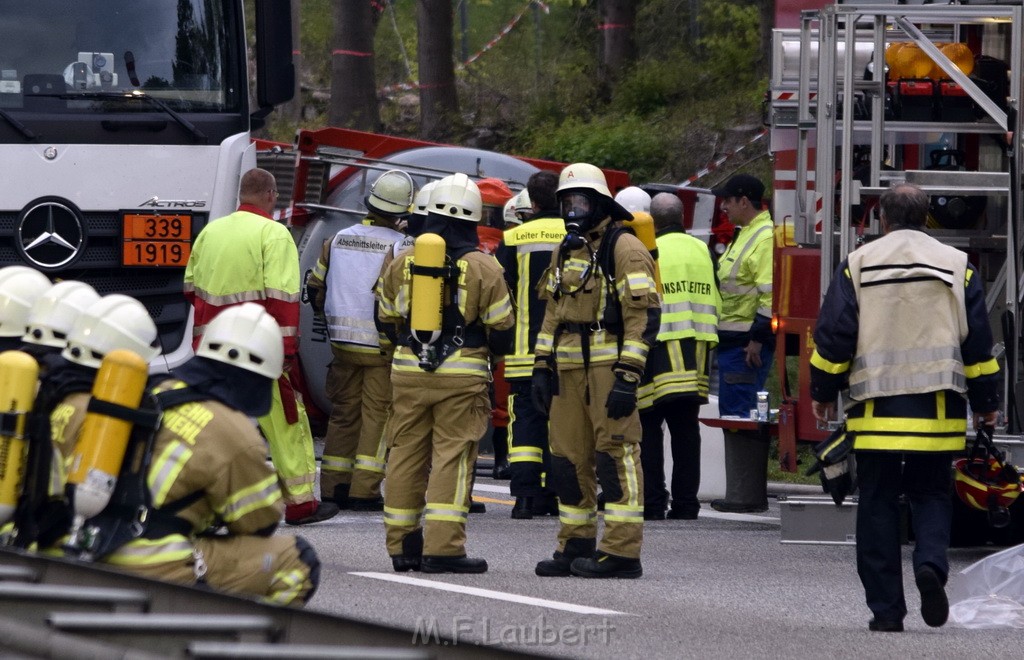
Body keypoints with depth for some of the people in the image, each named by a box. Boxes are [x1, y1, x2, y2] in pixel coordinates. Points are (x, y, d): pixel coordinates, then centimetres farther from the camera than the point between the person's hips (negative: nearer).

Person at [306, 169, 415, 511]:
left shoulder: (337, 241, 6)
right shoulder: (401, 246, -11)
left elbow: (315, 288, 14)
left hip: (342, 341, 5)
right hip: (382, 345, -5)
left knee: (343, 412, 13)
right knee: (378, 415, 0)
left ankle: (333, 487, 13)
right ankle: (363, 490, -5)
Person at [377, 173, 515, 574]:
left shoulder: (402, 263, 7)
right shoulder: (482, 268, -5)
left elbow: (387, 320, 17)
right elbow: (501, 329, -2)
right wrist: (498, 349, 21)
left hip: (408, 373, 4)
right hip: (461, 375, -4)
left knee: (407, 454, 10)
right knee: (452, 457, -5)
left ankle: (402, 545, 13)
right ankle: (442, 546, -12)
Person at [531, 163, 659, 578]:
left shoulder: (623, 248, -7)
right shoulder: (565, 252, 19)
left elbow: (644, 314, -13)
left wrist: (627, 376, -19)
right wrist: (542, 367, 16)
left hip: (609, 367, -8)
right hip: (569, 370, 8)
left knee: (615, 455, -10)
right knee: (569, 456, 8)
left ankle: (622, 552, -11)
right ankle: (576, 547, 15)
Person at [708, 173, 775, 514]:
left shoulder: (765, 237, -14)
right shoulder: (745, 235, 20)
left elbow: (772, 293, -21)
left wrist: (758, 339, -22)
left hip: (748, 343, -11)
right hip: (732, 341, 11)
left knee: (742, 416, -11)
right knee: (734, 415, 12)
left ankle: (747, 496, -11)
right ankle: (742, 493, 16)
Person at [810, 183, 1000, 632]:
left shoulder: (857, 266, 3)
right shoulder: (957, 267, 6)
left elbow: (833, 336, 1)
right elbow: (978, 342, 8)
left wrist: (823, 392, 13)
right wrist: (985, 402, 17)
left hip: (875, 410, -1)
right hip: (937, 410, 1)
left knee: (878, 506, 5)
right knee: (932, 495, 12)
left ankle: (886, 608, 2)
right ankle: (931, 563, -17)